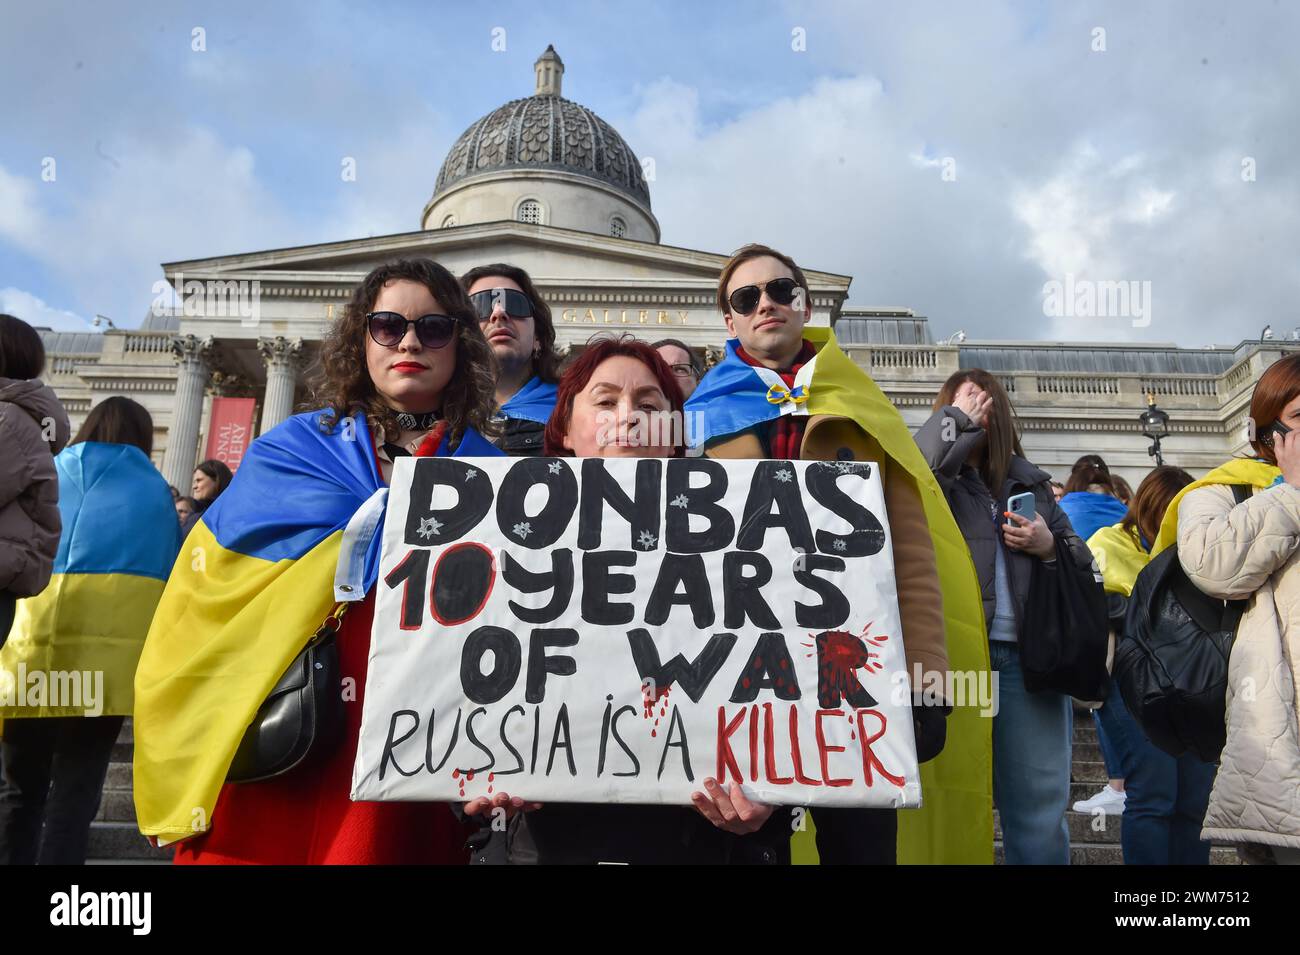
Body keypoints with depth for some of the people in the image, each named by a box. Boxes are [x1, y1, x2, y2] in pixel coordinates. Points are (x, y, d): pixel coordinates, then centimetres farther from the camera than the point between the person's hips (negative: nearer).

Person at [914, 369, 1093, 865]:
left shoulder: (1029, 482, 17)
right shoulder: (936, 478, 6)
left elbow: (1084, 562, 21)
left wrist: (1051, 547, -1)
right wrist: (955, 420, -4)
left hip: (1028, 658, 3)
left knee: (1039, 806, 7)